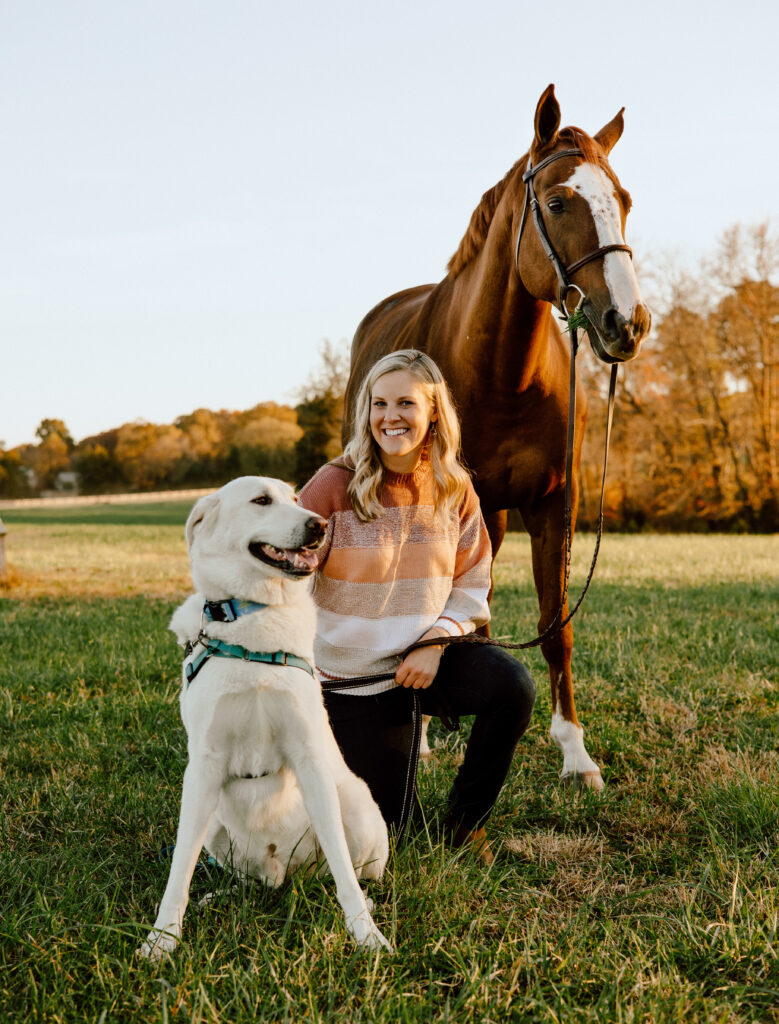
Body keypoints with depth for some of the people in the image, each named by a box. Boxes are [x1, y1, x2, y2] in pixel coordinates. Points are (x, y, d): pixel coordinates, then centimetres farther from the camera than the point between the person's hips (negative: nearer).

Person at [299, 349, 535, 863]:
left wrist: (435, 643, -16)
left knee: (513, 686, -28)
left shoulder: (454, 488, -3)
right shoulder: (335, 485, -14)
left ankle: (467, 818, -4)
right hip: (354, 674, -2)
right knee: (381, 823, 1)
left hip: (426, 657, 3)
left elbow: (472, 583, 1)